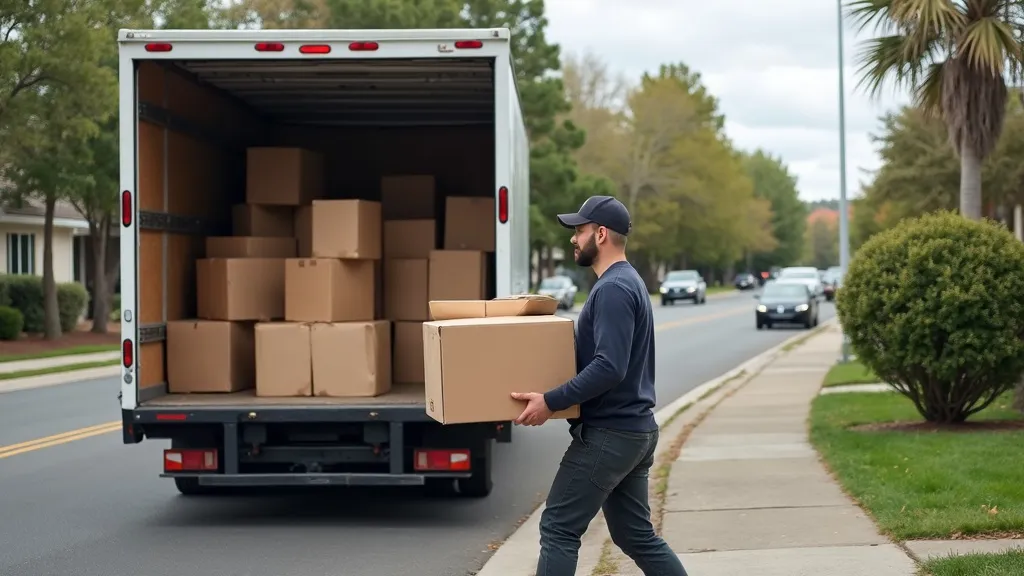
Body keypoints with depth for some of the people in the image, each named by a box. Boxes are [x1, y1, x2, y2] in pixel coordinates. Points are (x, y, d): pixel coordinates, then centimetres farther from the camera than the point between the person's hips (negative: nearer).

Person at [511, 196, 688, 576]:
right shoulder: (626, 282, 16)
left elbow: (609, 368, -26)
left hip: (609, 433, -10)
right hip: (634, 430, 10)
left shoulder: (613, 289, -17)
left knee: (559, 529, -4)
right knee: (636, 535, 14)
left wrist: (551, 401, -25)